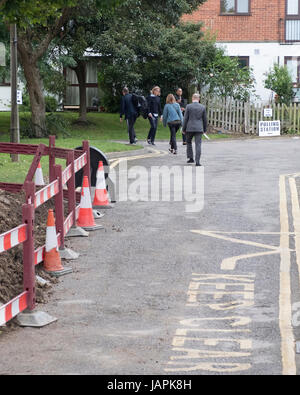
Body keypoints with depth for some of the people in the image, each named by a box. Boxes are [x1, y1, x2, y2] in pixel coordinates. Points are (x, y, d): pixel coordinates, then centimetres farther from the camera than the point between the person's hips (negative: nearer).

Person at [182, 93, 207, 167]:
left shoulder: (188, 106, -4)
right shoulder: (203, 107, 2)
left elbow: (185, 118, -3)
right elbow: (205, 119, 8)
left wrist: (183, 129, 4)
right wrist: (205, 129, 18)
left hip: (190, 128, -1)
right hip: (199, 129, 1)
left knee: (189, 142, 20)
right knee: (198, 145, -1)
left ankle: (191, 158, 16)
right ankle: (197, 162, -9)